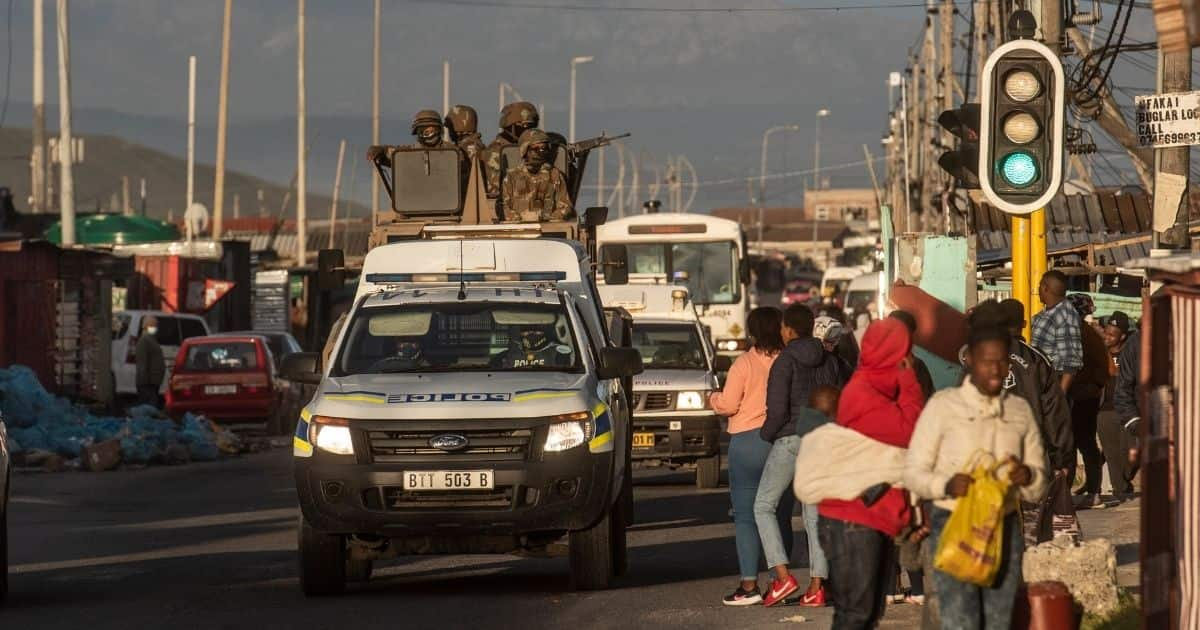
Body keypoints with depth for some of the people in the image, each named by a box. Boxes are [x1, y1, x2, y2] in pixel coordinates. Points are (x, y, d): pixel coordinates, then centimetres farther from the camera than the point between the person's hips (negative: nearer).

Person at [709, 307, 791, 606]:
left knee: (746, 516, 0)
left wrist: (713, 398, 11)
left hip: (748, 441, -4)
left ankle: (749, 585, -5)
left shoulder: (745, 363, -9)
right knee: (781, 516, 12)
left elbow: (728, 405, -9)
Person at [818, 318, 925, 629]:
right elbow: (910, 431, -18)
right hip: (855, 521, -10)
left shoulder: (879, 391, 16)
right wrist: (908, 382, -10)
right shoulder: (863, 394, -16)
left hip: (877, 519, 10)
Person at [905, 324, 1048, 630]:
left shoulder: (1020, 410, 11)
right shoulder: (944, 404, -1)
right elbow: (913, 472, -2)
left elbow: (1038, 489, 14)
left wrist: (1027, 478, -11)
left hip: (1005, 527, 5)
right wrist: (947, 485, -23)